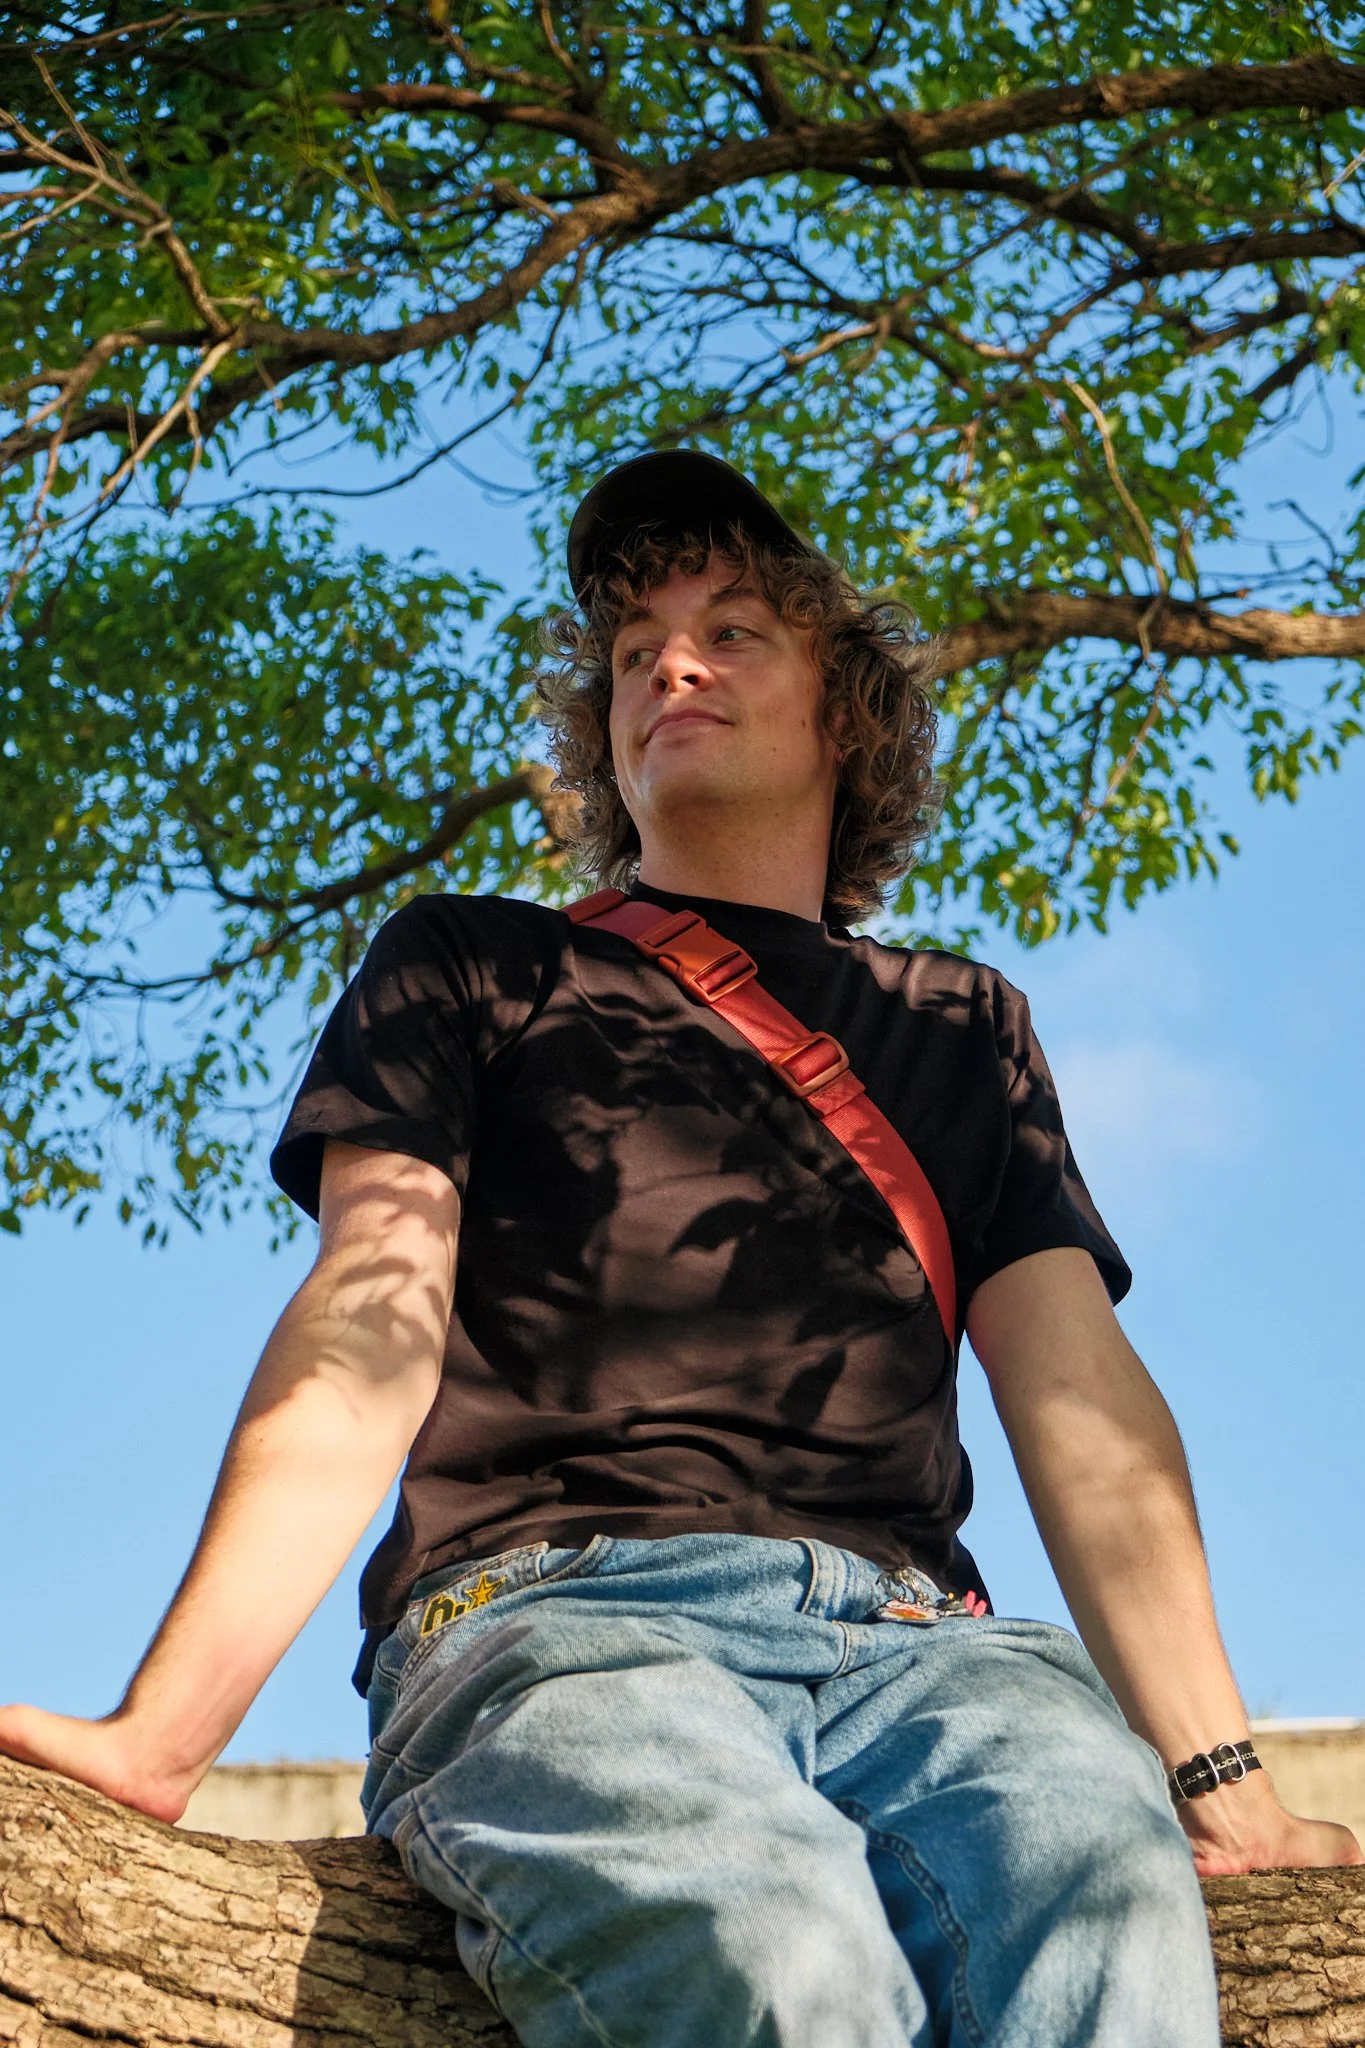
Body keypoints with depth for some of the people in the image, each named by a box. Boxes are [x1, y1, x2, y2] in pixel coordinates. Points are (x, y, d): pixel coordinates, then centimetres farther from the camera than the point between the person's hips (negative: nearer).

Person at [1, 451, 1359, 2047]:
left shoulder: (963, 1030, 29)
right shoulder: (469, 970, 22)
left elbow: (1083, 1403, 16)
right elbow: (365, 1350, 6)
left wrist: (1216, 1783, 1)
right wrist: (162, 1734, -10)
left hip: (913, 1634, 2)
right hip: (555, 1609, -2)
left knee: (1105, 1889, -34)